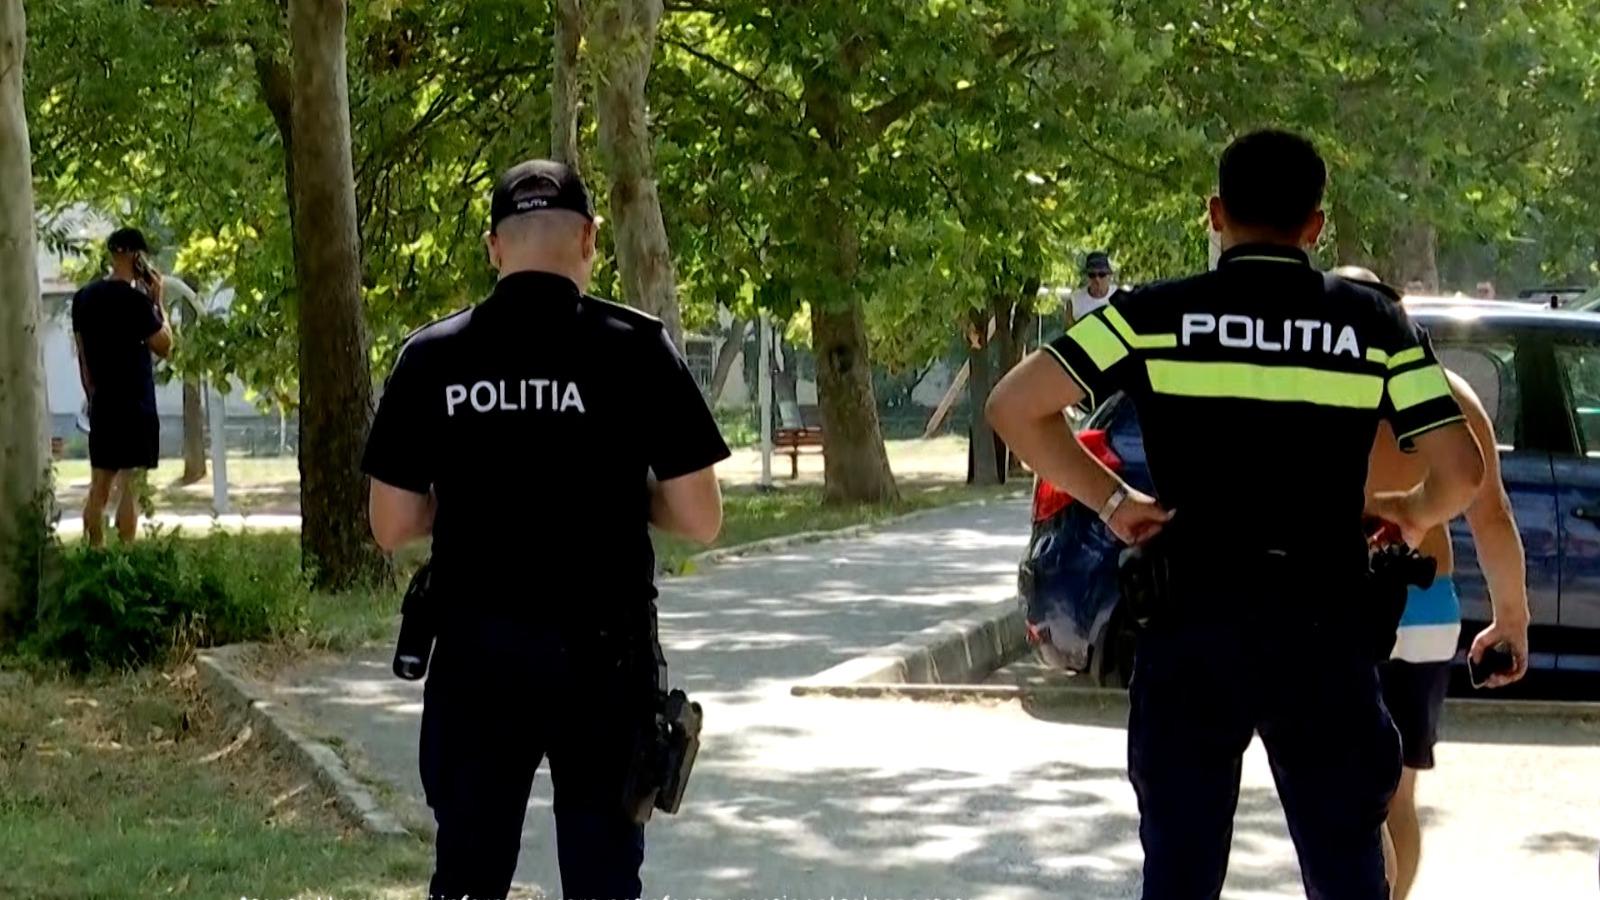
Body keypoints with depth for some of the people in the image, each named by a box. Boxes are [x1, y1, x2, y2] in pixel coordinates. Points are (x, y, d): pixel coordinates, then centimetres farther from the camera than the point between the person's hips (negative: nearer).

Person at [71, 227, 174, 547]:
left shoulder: (84, 297, 7)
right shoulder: (134, 299, -15)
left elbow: (82, 355, 12)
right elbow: (164, 346, -8)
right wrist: (158, 301, -3)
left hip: (101, 405, 7)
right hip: (134, 405, -7)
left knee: (98, 487, 11)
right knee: (128, 490, -5)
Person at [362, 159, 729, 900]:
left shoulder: (431, 357, -1)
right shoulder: (637, 350, -7)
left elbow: (392, 526, 2)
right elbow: (700, 521, -6)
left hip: (475, 650, 2)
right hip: (602, 652, -2)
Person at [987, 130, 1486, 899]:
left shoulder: (1155, 315, -1)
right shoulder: (1372, 325, 1)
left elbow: (1015, 408, -4)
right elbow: (1460, 471, -3)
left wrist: (1111, 501, 5)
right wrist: (1412, 512, 19)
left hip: (1191, 629, 0)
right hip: (1321, 631, 0)